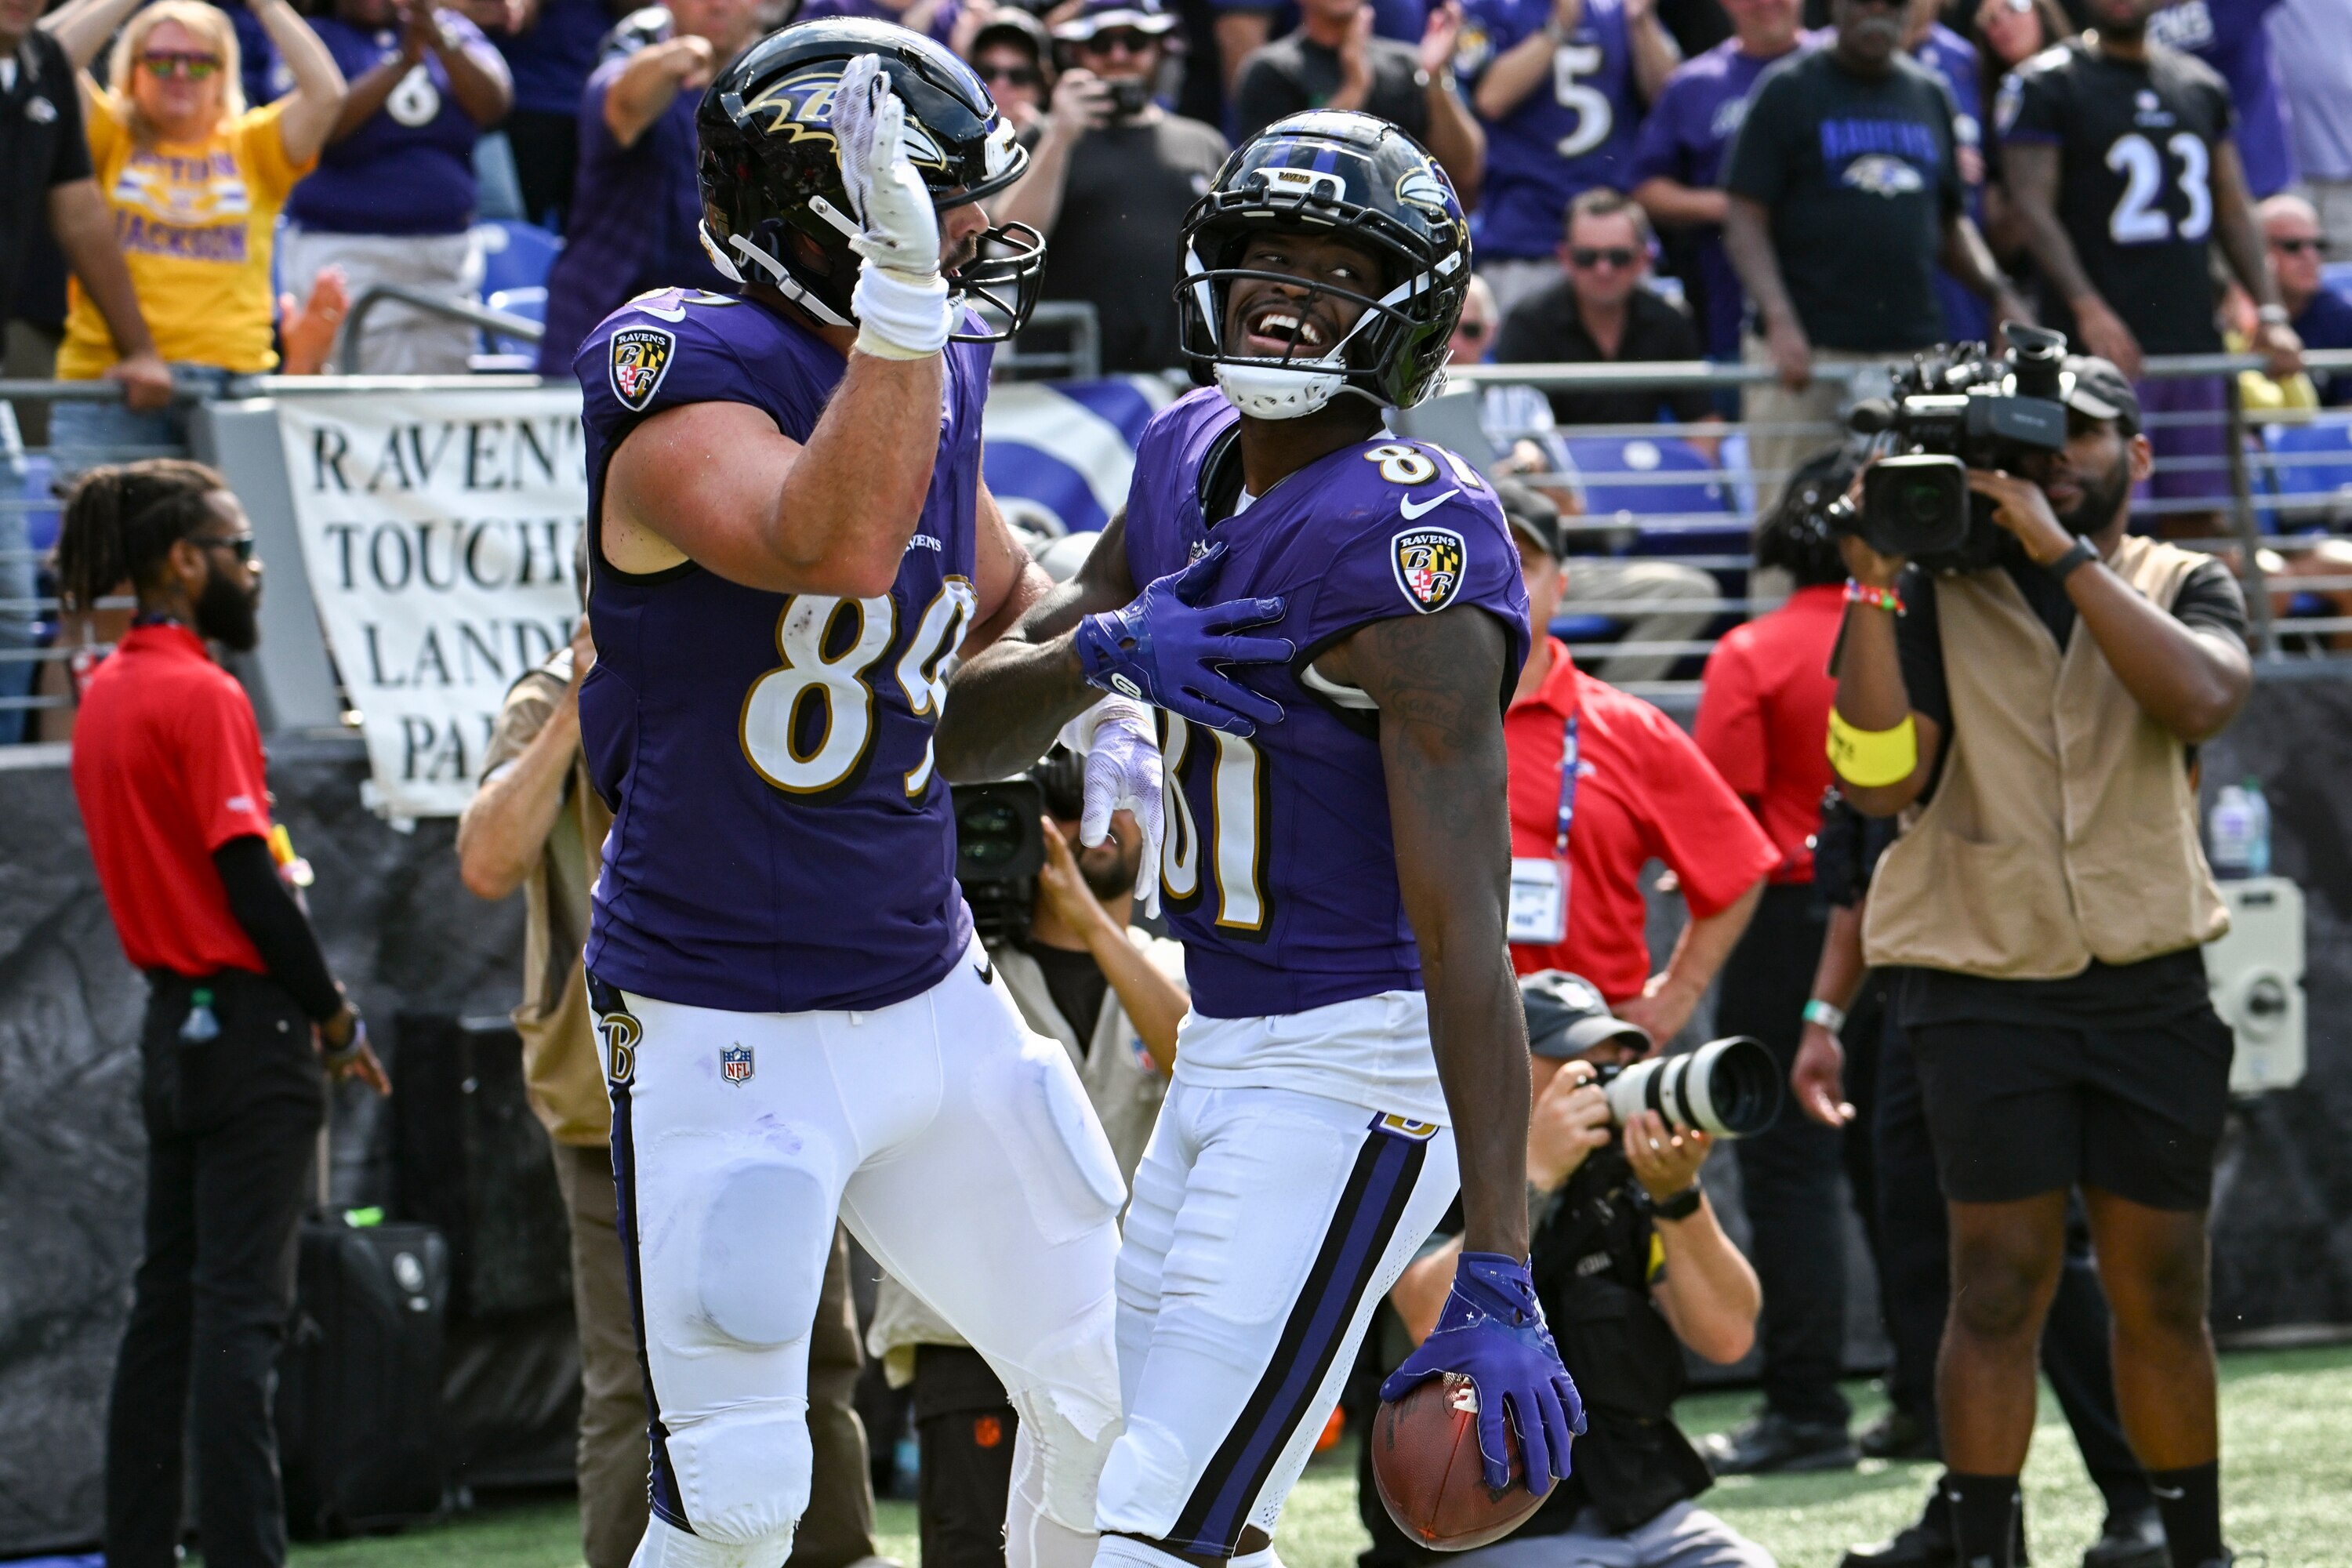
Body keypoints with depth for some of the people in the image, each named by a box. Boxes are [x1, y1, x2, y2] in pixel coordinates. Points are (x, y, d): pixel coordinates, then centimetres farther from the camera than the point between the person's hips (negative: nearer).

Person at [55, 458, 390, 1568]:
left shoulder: (105, 693, 11)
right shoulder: (202, 697, -15)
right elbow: (249, 884, -17)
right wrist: (337, 1018, -7)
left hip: (172, 1018, 9)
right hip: (242, 1023, -9)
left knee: (166, 1298, 11)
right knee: (239, 1308, -9)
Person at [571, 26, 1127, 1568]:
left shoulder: (934, 381, 5)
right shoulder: (687, 390, -19)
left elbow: (1005, 603, 23)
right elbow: (838, 545, -39)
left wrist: (1106, 714, 4)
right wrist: (905, 291, -40)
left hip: (935, 999, 8)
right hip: (732, 1035, -8)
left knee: (1109, 1395, 11)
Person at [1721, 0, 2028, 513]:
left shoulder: (1930, 96, 17)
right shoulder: (1788, 91, 2)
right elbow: (1745, 220, -4)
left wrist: (1998, 294, 5)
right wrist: (1779, 320, -18)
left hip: (1914, 352, 4)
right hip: (1807, 354, -4)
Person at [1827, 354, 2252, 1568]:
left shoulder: (2184, 587, 7)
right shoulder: (1941, 598, 4)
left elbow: (2200, 697, -16)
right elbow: (1878, 782, -6)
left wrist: (2060, 550, -18)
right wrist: (1874, 590, -13)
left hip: (2149, 992, 1)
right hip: (1988, 991, -1)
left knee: (2161, 1294, 5)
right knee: (1999, 1287, -7)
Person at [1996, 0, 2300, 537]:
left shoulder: (2203, 87, 16)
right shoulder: (2044, 85, 0)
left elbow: (2233, 210, 19)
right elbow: (2034, 207, -8)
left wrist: (2269, 312, 7)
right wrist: (2088, 310, -20)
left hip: (2195, 341, 5)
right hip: (2099, 347, -5)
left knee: (2200, 519, 5)